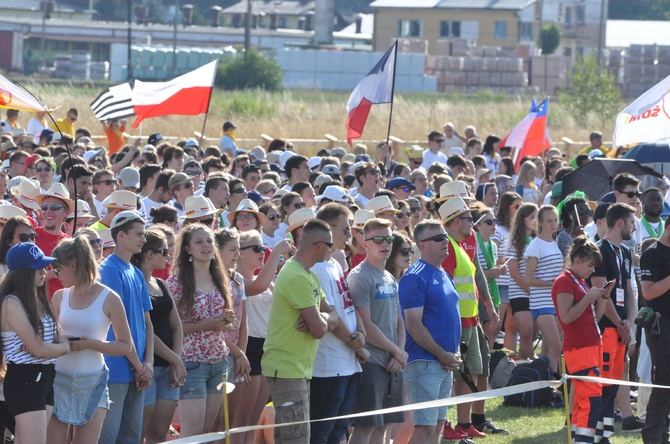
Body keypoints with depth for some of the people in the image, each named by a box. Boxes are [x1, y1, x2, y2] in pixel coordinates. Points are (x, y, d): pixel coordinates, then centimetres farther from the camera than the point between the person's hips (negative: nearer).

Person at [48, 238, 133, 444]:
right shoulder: (60, 297, 7)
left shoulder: (109, 299, -5)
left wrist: (91, 344, -16)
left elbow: (126, 346, -3)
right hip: (60, 379, 3)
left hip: (92, 383, -3)